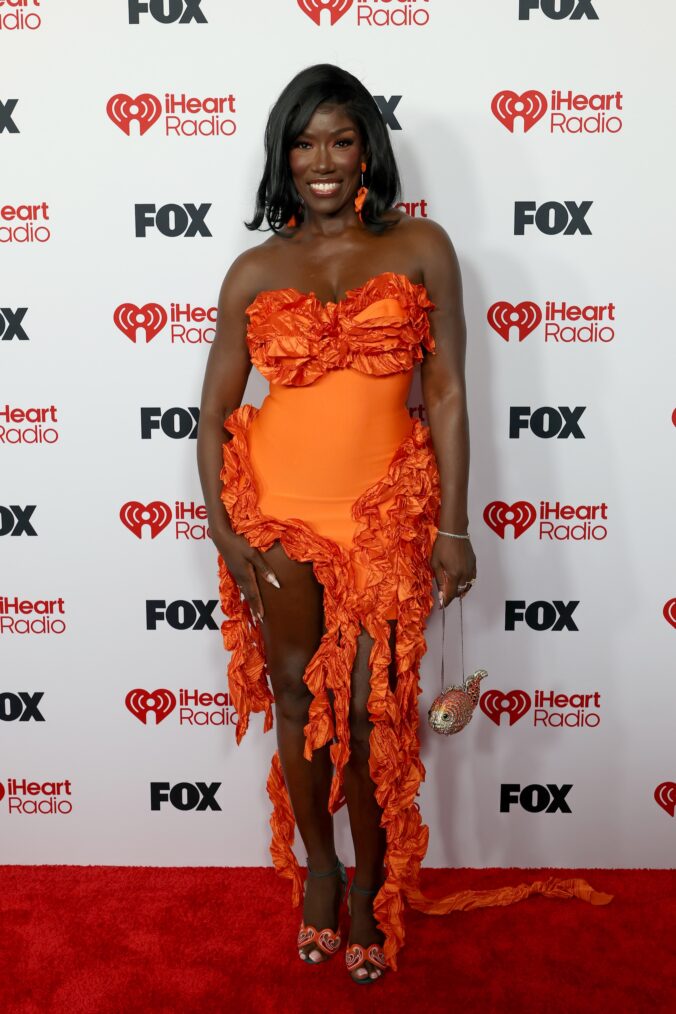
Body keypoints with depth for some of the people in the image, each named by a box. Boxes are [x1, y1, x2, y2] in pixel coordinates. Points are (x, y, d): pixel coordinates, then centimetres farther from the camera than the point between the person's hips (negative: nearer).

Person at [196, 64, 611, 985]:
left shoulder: (421, 249, 0)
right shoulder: (255, 271, 3)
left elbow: (447, 394, -2)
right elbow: (214, 410, 4)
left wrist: (453, 526, -6)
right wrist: (222, 531, -4)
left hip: (386, 515, -1)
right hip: (277, 514, 2)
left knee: (371, 711, 4)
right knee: (298, 704, 12)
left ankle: (373, 881, 30)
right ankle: (319, 867, 36)